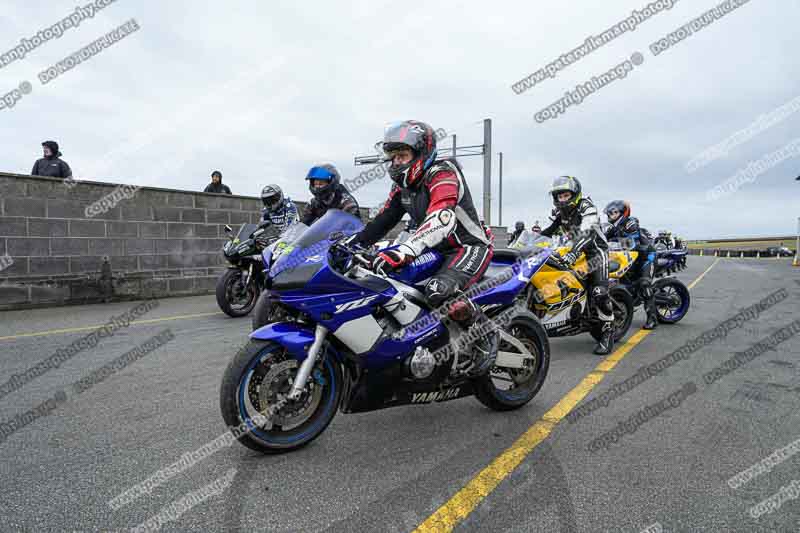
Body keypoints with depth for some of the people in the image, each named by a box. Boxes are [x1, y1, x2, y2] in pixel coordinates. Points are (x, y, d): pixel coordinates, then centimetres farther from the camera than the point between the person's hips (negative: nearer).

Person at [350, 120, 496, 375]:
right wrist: (355, 242, 1)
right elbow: (384, 218, 12)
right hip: (438, 251, 10)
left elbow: (440, 220, -37)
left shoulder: (443, 174, -19)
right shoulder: (403, 184, 9)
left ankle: (486, 336, -13)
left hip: (470, 247, -9)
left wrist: (403, 252, -49)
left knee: (439, 291, -37)